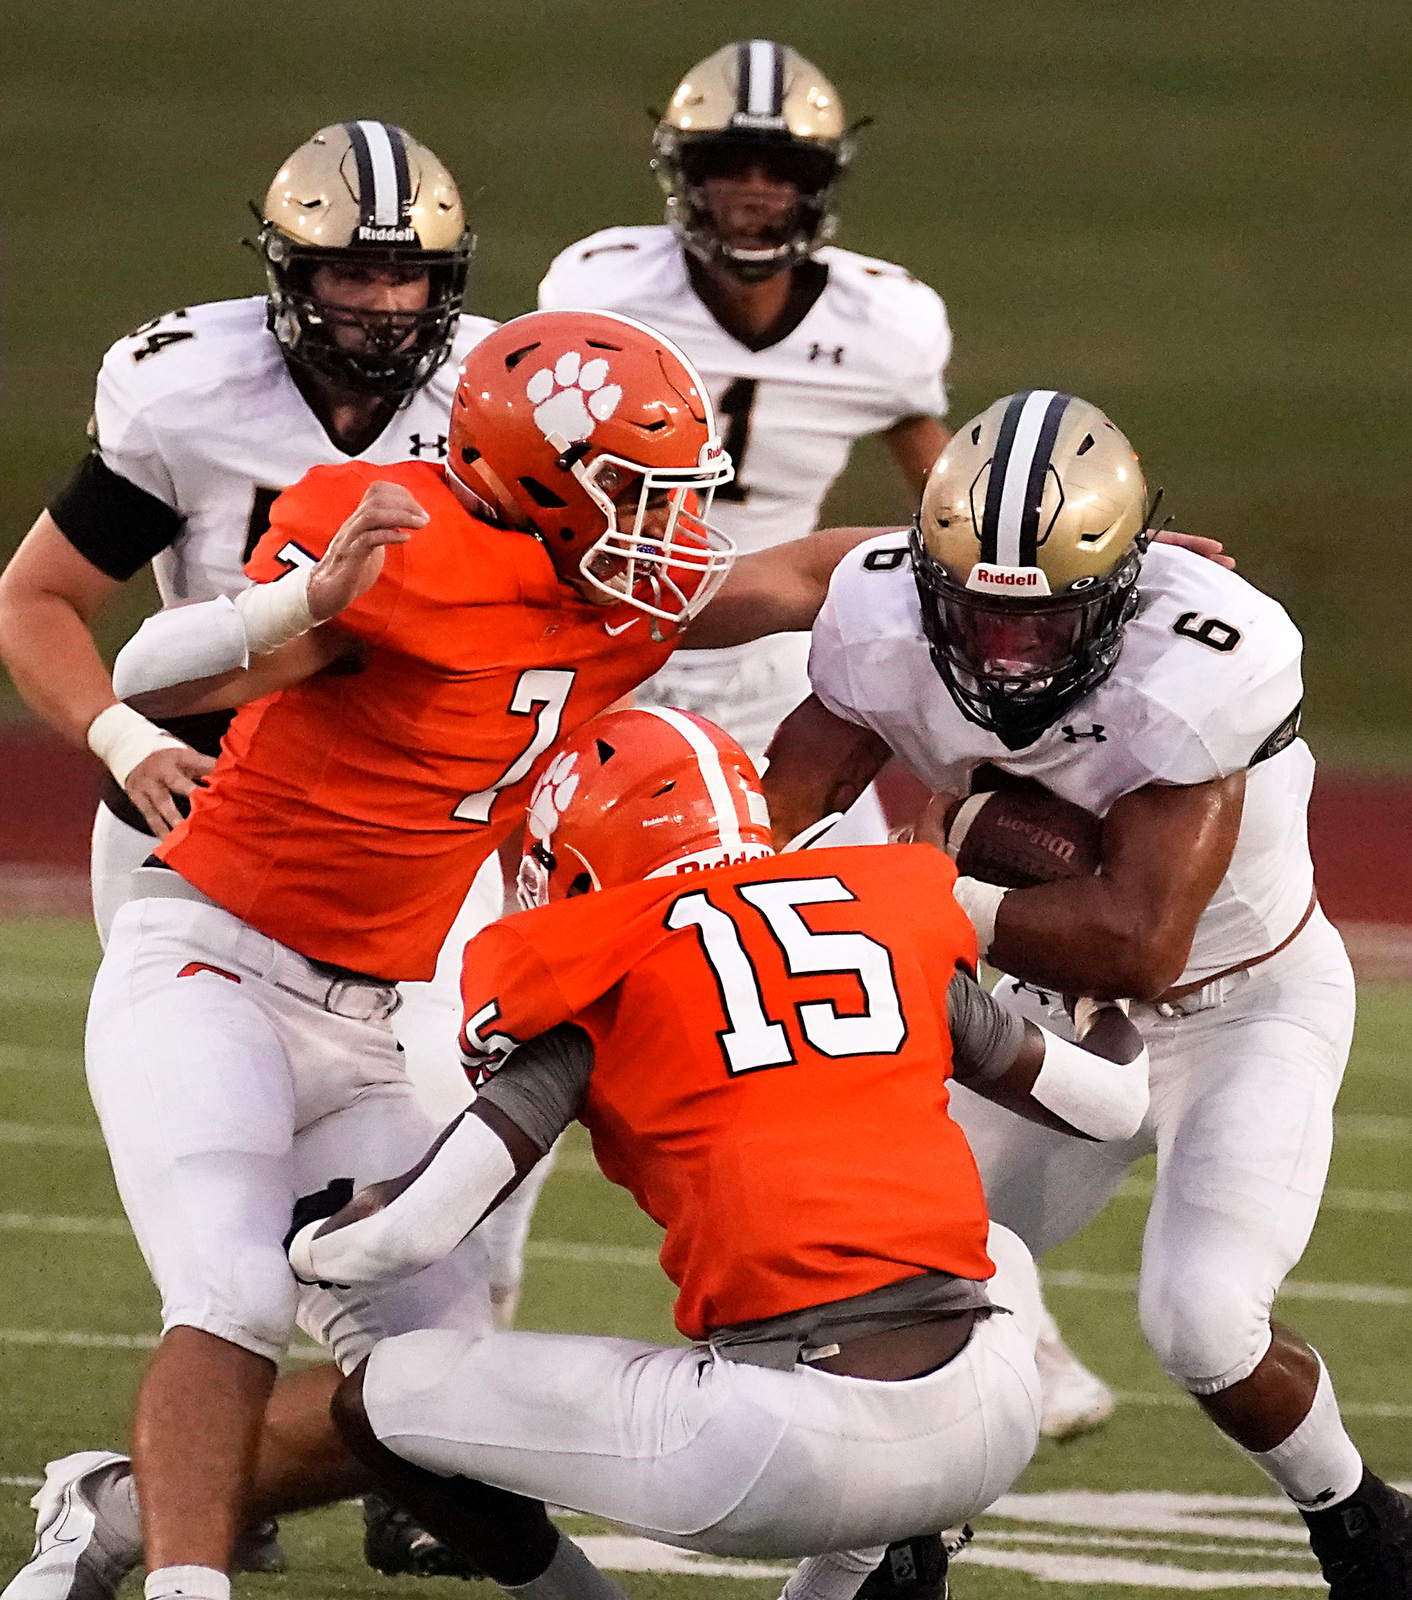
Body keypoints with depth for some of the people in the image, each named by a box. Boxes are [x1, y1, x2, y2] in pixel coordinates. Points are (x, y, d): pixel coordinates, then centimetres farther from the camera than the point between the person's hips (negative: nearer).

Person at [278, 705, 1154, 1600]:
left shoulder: (600, 982, 6)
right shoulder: (900, 922, 17)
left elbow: (412, 1230, 0)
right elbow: (1113, 1103, 28)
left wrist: (309, 1242, 23)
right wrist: (1114, 1010, 51)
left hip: (787, 1450, -4)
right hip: (987, 1439, 4)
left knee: (382, 1401, 12)